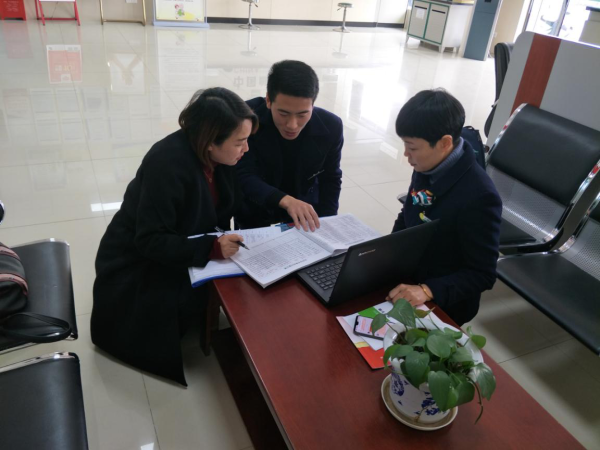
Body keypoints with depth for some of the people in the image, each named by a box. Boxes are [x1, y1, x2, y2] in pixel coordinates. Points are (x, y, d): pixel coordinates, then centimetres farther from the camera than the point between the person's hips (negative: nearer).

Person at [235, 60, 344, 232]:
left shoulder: (331, 127, -18)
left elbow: (331, 180, -2)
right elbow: (244, 177, -26)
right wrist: (285, 200, -44)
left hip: (307, 212, 2)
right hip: (256, 214, -1)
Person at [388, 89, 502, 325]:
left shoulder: (479, 196, -28)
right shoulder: (427, 166, -7)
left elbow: (482, 275, -21)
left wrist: (427, 291, -32)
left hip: (443, 305, -6)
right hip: (406, 277, 6)